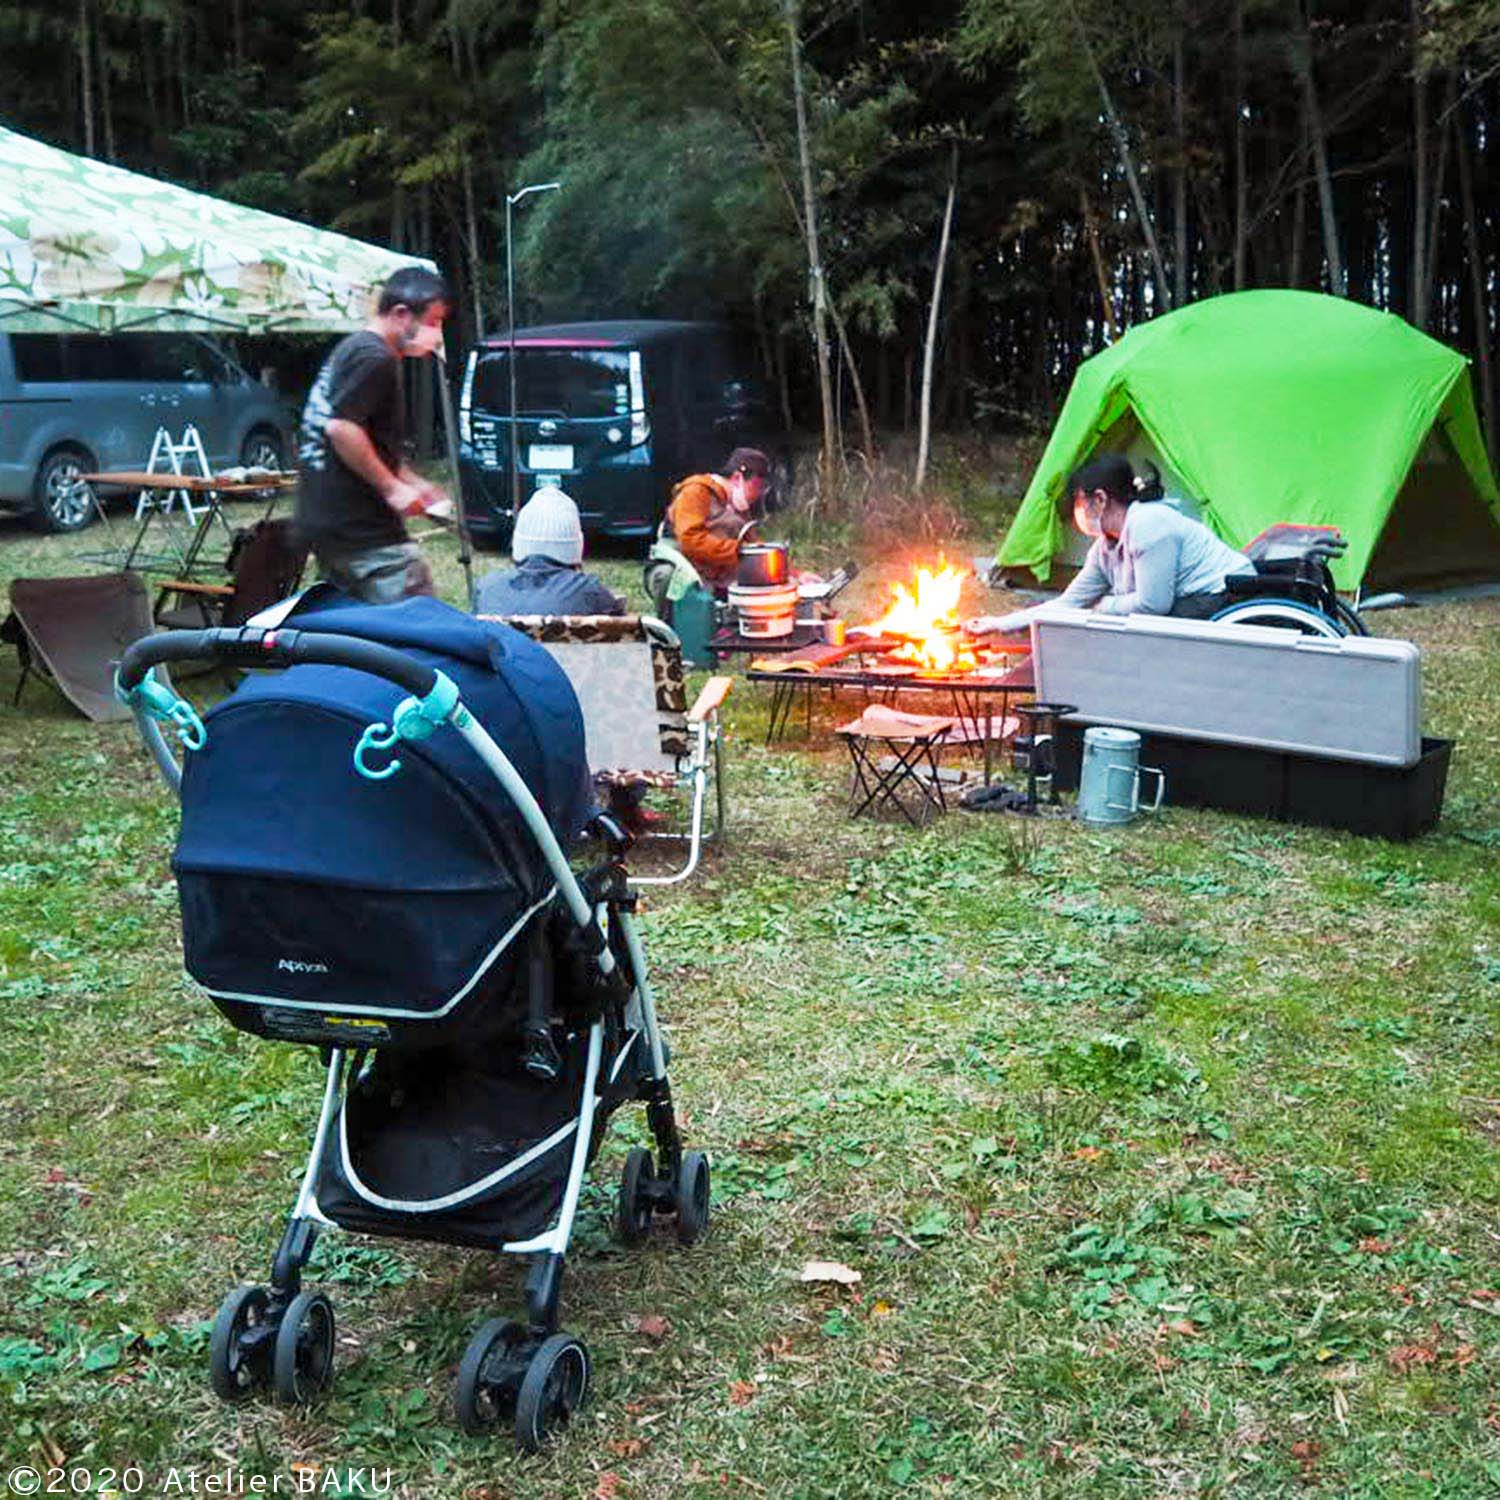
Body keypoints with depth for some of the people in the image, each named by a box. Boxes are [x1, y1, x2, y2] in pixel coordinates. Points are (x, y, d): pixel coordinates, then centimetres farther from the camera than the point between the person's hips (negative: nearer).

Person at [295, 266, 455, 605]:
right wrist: (392, 487, -17)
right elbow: (341, 427, -24)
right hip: (364, 533, -11)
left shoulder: (350, 349, 21)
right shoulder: (374, 357, -13)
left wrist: (414, 483, 21)